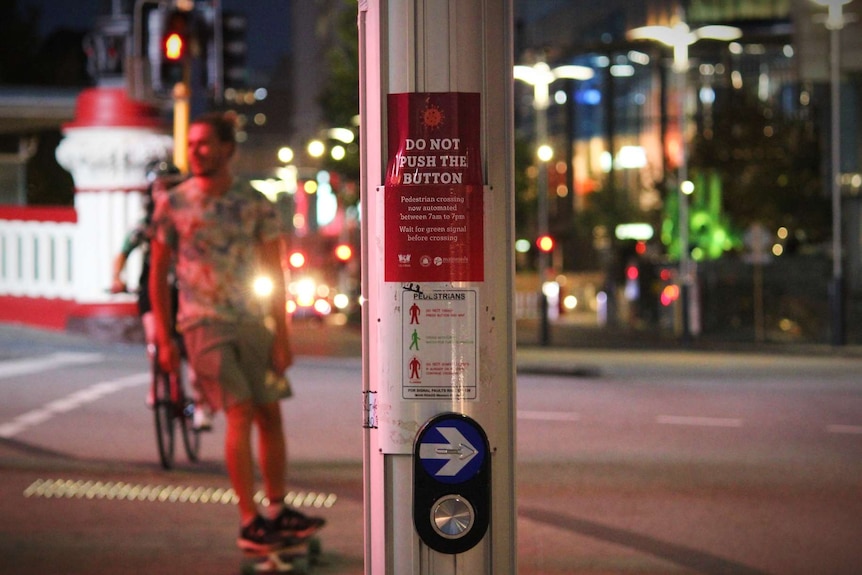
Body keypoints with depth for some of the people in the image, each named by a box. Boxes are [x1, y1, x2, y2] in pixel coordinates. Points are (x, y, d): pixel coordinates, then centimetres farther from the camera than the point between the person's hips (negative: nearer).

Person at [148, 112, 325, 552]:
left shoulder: (256, 205, 3)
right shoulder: (173, 205, -1)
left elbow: (274, 273, 5)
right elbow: (158, 273, 3)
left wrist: (281, 337, -1)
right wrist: (164, 339, -2)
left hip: (252, 322, 4)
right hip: (205, 324, -3)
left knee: (270, 415, 6)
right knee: (240, 414, -13)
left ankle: (277, 512, 18)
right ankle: (250, 522, -10)